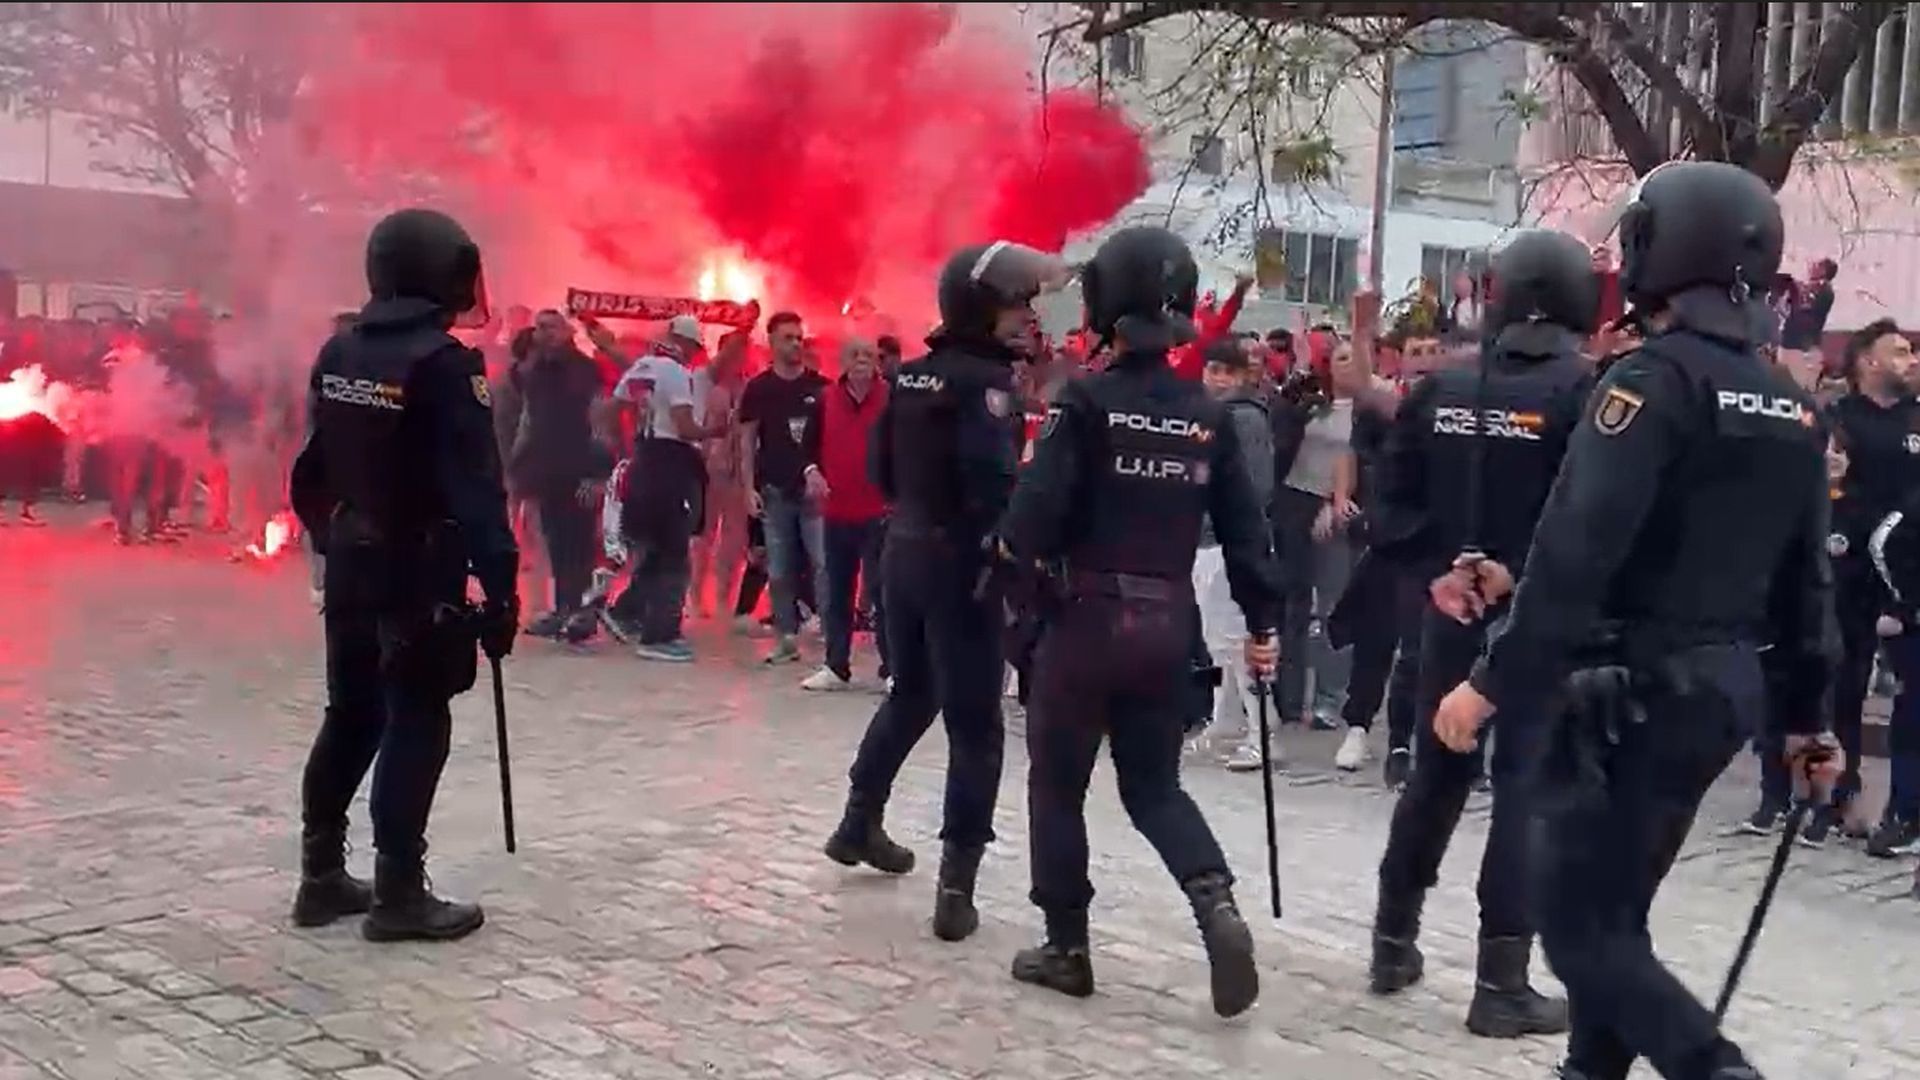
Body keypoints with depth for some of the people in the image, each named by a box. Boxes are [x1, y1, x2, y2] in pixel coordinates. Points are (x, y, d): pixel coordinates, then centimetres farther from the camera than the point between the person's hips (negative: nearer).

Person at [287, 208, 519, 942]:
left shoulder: (337, 354, 6)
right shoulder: (444, 362, -17)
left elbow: (312, 468, 13)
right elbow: (475, 489, -21)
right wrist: (499, 585, -19)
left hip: (350, 566, 8)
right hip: (420, 573, -8)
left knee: (350, 715, 16)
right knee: (415, 724, -1)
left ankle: (322, 878, 23)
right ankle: (399, 893, 3)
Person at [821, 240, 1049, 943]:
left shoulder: (911, 374, 8)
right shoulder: (986, 380, -15)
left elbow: (882, 467, 13)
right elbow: (992, 485, -25)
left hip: (904, 551, 8)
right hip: (959, 563, -8)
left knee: (910, 694, 25)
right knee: (973, 723, -1)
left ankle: (859, 824, 37)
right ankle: (956, 887, -2)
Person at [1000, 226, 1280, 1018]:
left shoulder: (1087, 400, -11)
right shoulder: (1209, 417, 3)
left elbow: (1037, 512, -15)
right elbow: (1244, 529, 5)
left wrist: (1012, 552, 6)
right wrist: (1262, 624, 12)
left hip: (1089, 617, -4)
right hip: (1169, 625, 4)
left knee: (1057, 783, 13)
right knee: (1154, 784, 17)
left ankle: (1066, 947, 19)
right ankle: (1216, 904, -6)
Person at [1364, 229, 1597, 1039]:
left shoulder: (1441, 389, 2)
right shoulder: (1584, 393, -11)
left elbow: (1394, 497, 0)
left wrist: (1435, 572, -2)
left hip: (1453, 612, 5)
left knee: (1436, 776, 18)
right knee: (1527, 791, 2)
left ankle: (1394, 943, 27)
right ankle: (1502, 984, 5)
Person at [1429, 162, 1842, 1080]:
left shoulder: (1655, 379, -15)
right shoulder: (1794, 407, 11)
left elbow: (1577, 552, -23)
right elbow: (1804, 579, 15)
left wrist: (1493, 682, -21)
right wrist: (1805, 714, 22)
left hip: (1639, 688, -9)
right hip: (1725, 685, 9)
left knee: (1578, 921, -2)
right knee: (1612, 906, 19)